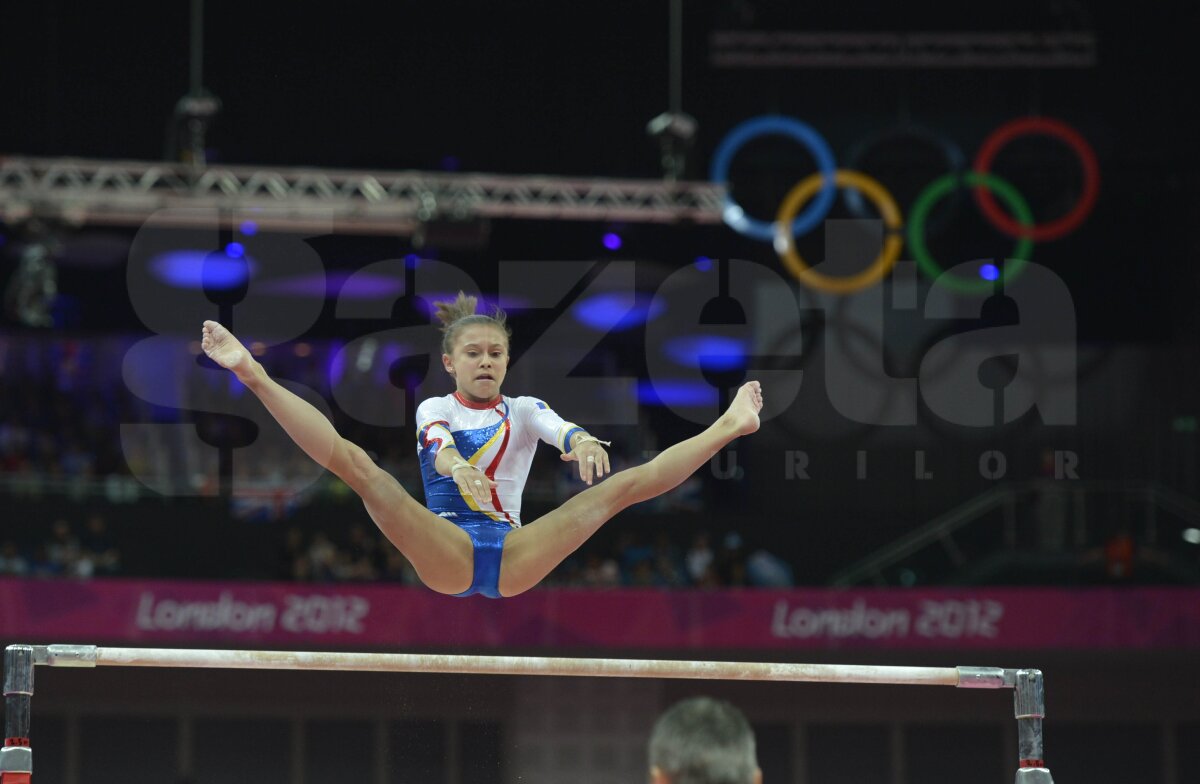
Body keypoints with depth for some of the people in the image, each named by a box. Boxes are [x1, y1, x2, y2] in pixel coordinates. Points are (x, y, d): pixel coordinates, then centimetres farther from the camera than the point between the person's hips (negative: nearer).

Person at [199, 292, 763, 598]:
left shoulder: (523, 412, 19)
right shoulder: (435, 409, 13)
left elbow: (556, 428, -6)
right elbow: (436, 436, -14)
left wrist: (581, 441, -32)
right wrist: (450, 458, -39)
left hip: (514, 558, 2)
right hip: (447, 551, -2)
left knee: (624, 484, -7)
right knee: (357, 464, -23)